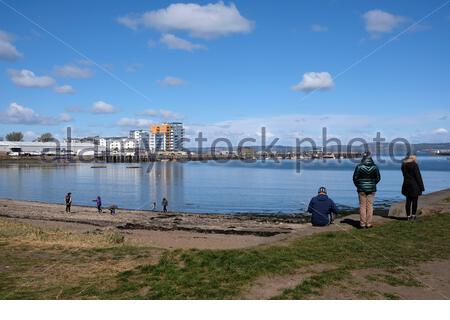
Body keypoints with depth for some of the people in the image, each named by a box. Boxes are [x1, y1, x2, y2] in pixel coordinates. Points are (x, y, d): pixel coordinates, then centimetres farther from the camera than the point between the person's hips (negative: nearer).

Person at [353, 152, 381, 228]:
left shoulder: (359, 167, -9)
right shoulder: (375, 167, -2)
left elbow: (355, 178, -4)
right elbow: (378, 178, 6)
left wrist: (358, 186, 12)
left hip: (361, 189, -2)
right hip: (371, 189, 2)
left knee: (362, 206, 4)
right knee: (370, 206, 6)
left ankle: (362, 223, 5)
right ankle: (369, 223, 7)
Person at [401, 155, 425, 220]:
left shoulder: (403, 165, 8)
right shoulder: (414, 165, -12)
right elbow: (418, 176, -12)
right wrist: (421, 187, -8)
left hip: (406, 185, 6)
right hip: (414, 186, -6)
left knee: (408, 201, 9)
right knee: (414, 201, 3)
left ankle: (408, 215, 10)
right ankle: (413, 215, 6)